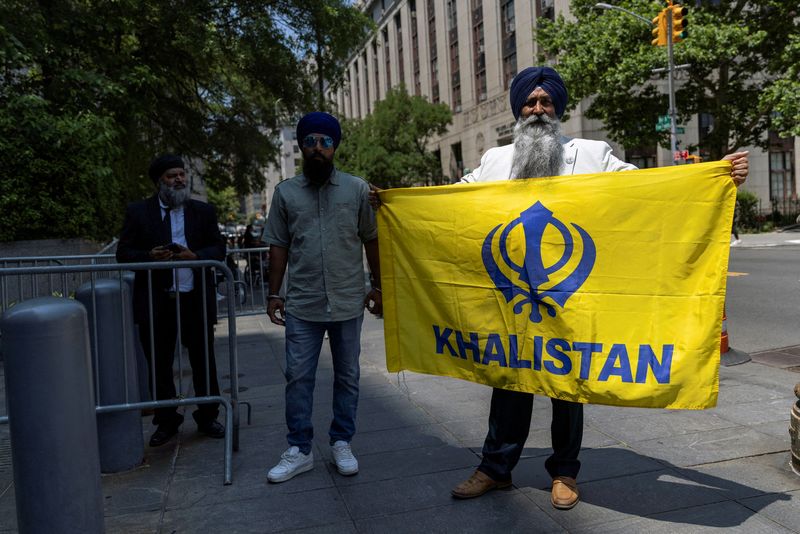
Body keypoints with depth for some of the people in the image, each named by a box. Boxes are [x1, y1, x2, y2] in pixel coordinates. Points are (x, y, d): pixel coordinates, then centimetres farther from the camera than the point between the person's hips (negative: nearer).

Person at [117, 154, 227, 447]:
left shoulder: (203, 211, 8)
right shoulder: (138, 211, 5)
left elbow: (219, 249, 6)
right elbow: (123, 253, 3)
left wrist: (196, 255, -14)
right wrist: (150, 256, -17)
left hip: (196, 299, 1)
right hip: (156, 302, 0)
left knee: (203, 363, 9)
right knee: (159, 365, 8)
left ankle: (207, 417, 25)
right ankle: (166, 421, 24)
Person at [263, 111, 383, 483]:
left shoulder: (357, 189, 3)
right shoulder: (285, 192, 6)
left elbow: (372, 240, 6)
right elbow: (278, 246, 7)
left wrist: (378, 286, 3)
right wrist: (274, 294, 5)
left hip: (348, 302, 0)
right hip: (302, 304, 1)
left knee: (347, 376, 10)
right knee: (298, 377, 4)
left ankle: (342, 444, 25)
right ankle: (298, 450, 17)